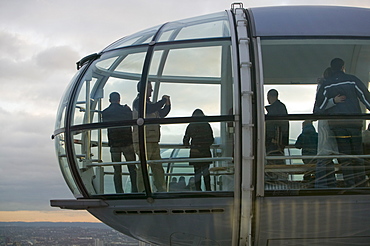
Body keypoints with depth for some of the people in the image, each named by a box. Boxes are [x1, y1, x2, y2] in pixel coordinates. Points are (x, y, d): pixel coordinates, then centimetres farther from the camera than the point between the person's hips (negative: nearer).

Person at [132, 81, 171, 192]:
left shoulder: (148, 103, 23)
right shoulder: (138, 102, -5)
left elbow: (161, 114, 27)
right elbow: (150, 109, -23)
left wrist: (167, 105, 10)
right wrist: (163, 100, -11)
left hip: (153, 141, 9)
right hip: (143, 140, -9)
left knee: (158, 166, 8)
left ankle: (161, 189, 12)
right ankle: (142, 191, -7)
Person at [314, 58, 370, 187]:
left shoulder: (326, 85, 6)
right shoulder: (352, 80, 3)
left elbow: (319, 106, 7)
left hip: (336, 123, 0)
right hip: (354, 121, 0)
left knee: (344, 155, 2)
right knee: (357, 154, 9)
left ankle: (350, 184, -4)